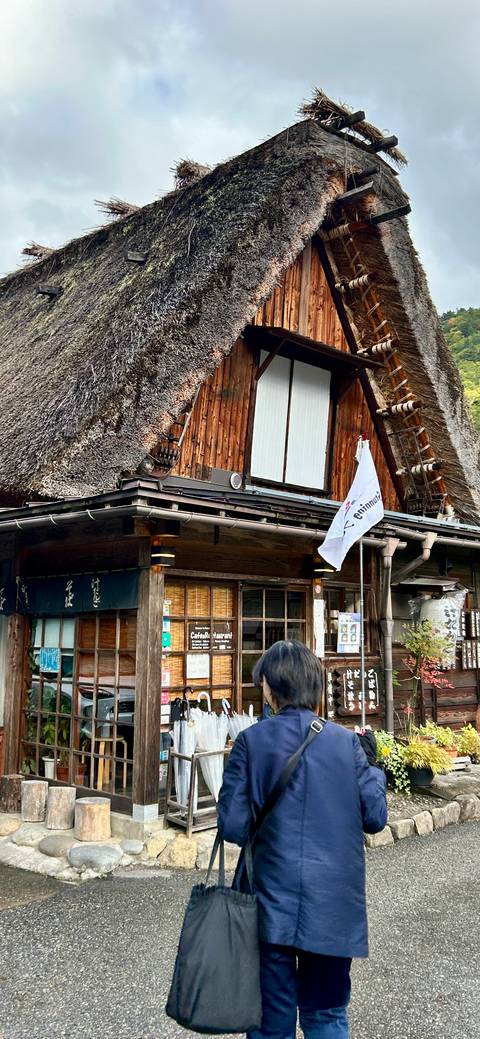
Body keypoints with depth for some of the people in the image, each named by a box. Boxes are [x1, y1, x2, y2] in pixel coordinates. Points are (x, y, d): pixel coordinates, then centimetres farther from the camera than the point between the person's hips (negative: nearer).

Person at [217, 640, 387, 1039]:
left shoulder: (251, 741, -8)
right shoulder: (346, 741, -6)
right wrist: (373, 767, 14)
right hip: (332, 905, 1)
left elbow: (232, 825, -10)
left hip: (272, 902, -1)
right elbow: (375, 817, -2)